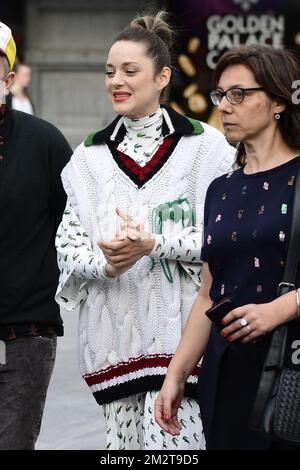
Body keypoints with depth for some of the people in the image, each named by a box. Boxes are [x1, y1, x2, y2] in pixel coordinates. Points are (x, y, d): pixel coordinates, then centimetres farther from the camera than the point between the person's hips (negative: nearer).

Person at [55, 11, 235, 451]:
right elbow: (67, 241, 9)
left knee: (170, 439, -13)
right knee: (124, 443, 6)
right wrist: (104, 263, -13)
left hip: (179, 326, -4)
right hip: (113, 330, 4)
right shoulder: (90, 155, 12)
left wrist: (153, 244, -17)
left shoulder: (204, 145, 1)